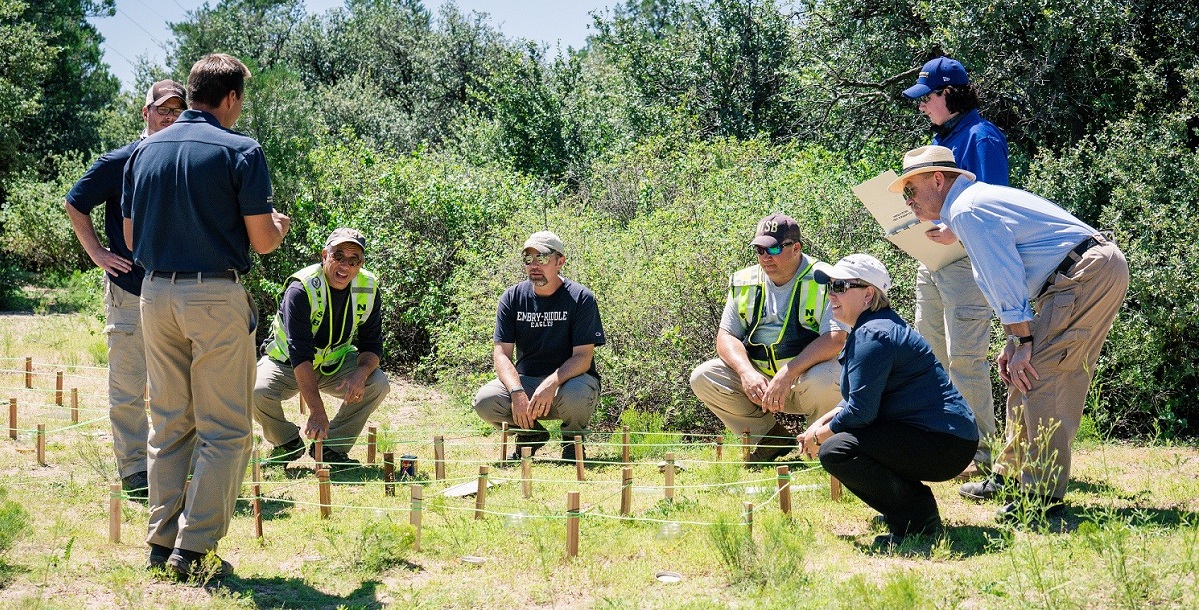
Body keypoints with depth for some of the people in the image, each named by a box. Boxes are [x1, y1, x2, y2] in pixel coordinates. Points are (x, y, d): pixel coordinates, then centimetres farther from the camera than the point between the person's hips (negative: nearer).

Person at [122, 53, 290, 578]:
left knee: (168, 424, 14)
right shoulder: (239, 151, -8)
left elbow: (131, 239, 12)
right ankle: (194, 549, -2)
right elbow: (262, 241, -8)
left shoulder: (145, 150, 9)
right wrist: (279, 225, 15)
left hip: (155, 294, 6)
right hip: (217, 297, -6)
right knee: (225, 430, 1)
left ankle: (162, 542, 16)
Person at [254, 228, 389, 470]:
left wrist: (361, 374, -33)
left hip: (335, 363, 4)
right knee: (257, 391, -32)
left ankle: (331, 447, -4)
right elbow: (300, 354, -35)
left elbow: (372, 344, -7)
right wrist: (317, 410, -44)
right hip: (287, 363, -4)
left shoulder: (368, 288, -13)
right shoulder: (301, 289, -29)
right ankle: (288, 443, 0)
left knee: (378, 384, -21)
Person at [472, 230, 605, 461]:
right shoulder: (512, 298, -1)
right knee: (485, 401, -26)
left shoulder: (581, 298, -10)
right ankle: (531, 433, 6)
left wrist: (550, 384, -34)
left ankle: (573, 440, -1)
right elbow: (501, 353, -7)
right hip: (524, 380, 3)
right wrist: (517, 393, -26)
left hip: (568, 379, -3)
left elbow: (583, 357, -16)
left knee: (575, 396, -39)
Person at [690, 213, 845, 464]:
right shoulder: (745, 282, 5)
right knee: (703, 377, -14)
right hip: (758, 378, 5)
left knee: (822, 381, -38)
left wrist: (787, 374, -31)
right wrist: (747, 373, -19)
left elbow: (835, 340, -21)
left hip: (806, 373, -5)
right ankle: (770, 437, 0)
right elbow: (726, 336, 3)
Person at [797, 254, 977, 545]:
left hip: (944, 445, -11)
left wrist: (820, 436, -4)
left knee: (835, 450, -23)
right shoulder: (880, 325, 17)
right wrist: (821, 423, 11)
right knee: (839, 432, 21)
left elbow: (861, 410, -20)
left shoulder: (871, 336, -17)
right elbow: (859, 397, 24)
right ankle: (914, 504, 16)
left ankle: (918, 520, -12)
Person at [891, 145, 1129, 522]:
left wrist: (1023, 341, -13)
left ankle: (1043, 498, -12)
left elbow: (1005, 278, -16)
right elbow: (1007, 277, 24)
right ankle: (1011, 477, 24)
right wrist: (1014, 342, 17)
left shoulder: (966, 210, -11)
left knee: (1037, 377, -12)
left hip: (1085, 274, -11)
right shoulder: (980, 199, 22)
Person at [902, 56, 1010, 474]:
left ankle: (981, 449, -3)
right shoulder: (940, 139, 17)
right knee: (930, 354, 12)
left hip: (966, 259, -10)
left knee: (965, 357, -9)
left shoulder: (981, 137, -10)